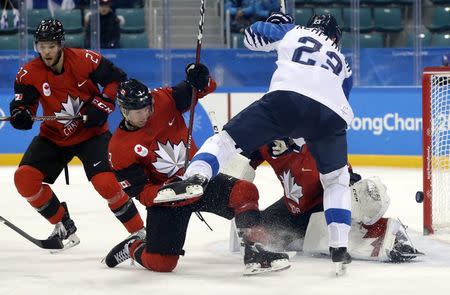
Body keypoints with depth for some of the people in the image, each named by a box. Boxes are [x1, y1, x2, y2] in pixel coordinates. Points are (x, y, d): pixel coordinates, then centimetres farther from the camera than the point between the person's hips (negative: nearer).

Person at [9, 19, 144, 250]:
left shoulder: (84, 60, -19)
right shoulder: (29, 73, -12)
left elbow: (117, 79, -9)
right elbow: (23, 100, -6)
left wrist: (102, 105, -20)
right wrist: (21, 114, -29)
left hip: (91, 133, -4)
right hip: (53, 136, 4)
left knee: (105, 182, -24)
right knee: (24, 178, -13)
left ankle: (139, 233, -8)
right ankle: (64, 226, 5)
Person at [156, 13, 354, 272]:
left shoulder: (294, 32, 31)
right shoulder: (342, 61, 38)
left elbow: (253, 36, 39)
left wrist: (278, 22, 58)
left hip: (288, 96, -2)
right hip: (332, 113, 2)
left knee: (228, 139, 1)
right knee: (337, 179, 23)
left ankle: (195, 177, -30)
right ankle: (339, 247, 10)